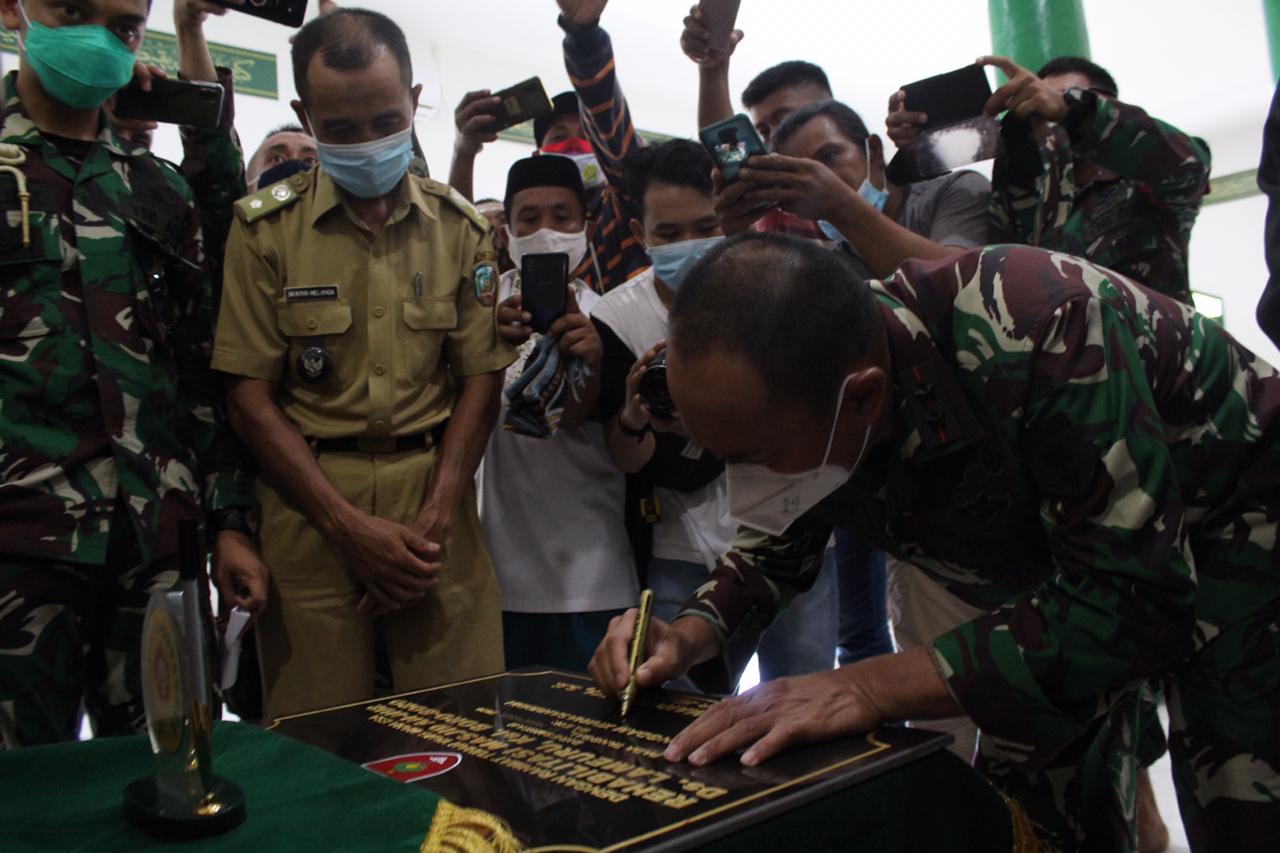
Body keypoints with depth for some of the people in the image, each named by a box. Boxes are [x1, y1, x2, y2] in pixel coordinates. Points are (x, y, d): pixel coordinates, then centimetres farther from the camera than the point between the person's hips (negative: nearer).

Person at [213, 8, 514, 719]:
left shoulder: (461, 227, 6)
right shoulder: (265, 226, 0)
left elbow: (481, 376, 5)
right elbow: (249, 394, -2)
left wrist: (434, 518, -6)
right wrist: (349, 524, -9)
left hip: (436, 494, 1)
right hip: (307, 497, -1)